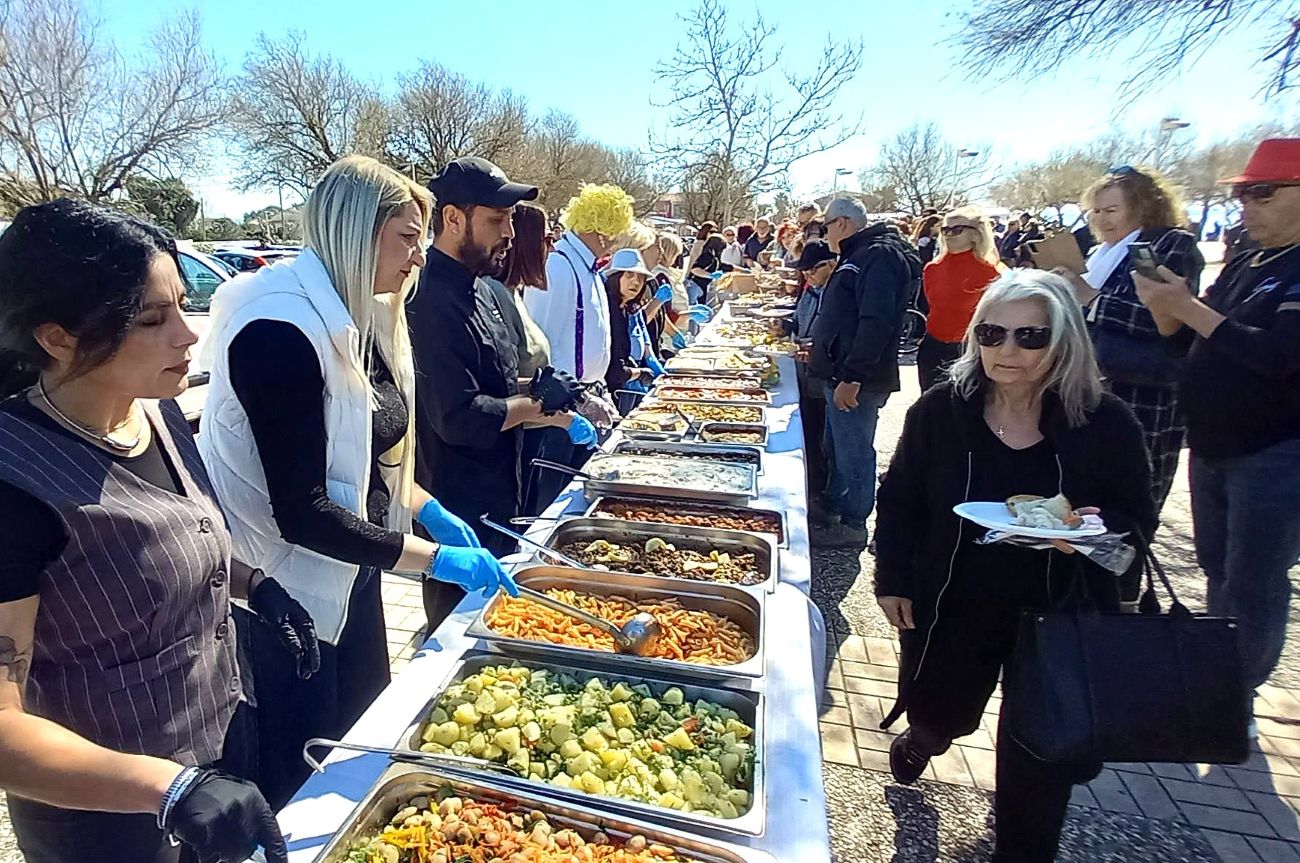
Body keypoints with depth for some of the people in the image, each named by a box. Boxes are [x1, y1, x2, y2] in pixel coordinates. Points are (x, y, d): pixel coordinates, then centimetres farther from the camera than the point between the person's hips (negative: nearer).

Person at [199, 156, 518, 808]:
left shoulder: (360, 319, 4)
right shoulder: (279, 328, -24)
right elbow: (302, 513, -27)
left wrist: (430, 511, 2)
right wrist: (435, 559, -23)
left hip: (351, 576, 8)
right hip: (284, 596, -8)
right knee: (297, 792, 15)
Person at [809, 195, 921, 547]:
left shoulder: (880, 256, -15)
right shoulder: (859, 255, 18)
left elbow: (876, 322, -25)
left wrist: (851, 376, -27)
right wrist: (820, 352, 28)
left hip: (856, 381, -10)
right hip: (842, 374, 10)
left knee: (854, 452, 0)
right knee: (837, 448, 19)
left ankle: (853, 526, 12)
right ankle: (833, 509, 33)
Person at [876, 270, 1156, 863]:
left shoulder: (1106, 424, -12)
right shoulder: (940, 409, -10)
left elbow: (1138, 520, -2)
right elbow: (898, 502, -1)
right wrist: (893, 580, -4)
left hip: (1058, 616, 0)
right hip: (949, 607, 1)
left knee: (1040, 755, 10)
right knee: (939, 712, 21)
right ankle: (922, 737, 59)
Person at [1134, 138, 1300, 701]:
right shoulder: (1245, 267, 12)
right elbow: (1188, 340, 12)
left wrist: (1186, 306, -23)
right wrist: (1166, 308, -7)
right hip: (1212, 447, 8)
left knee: (1251, 592, 0)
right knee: (1219, 574, 18)